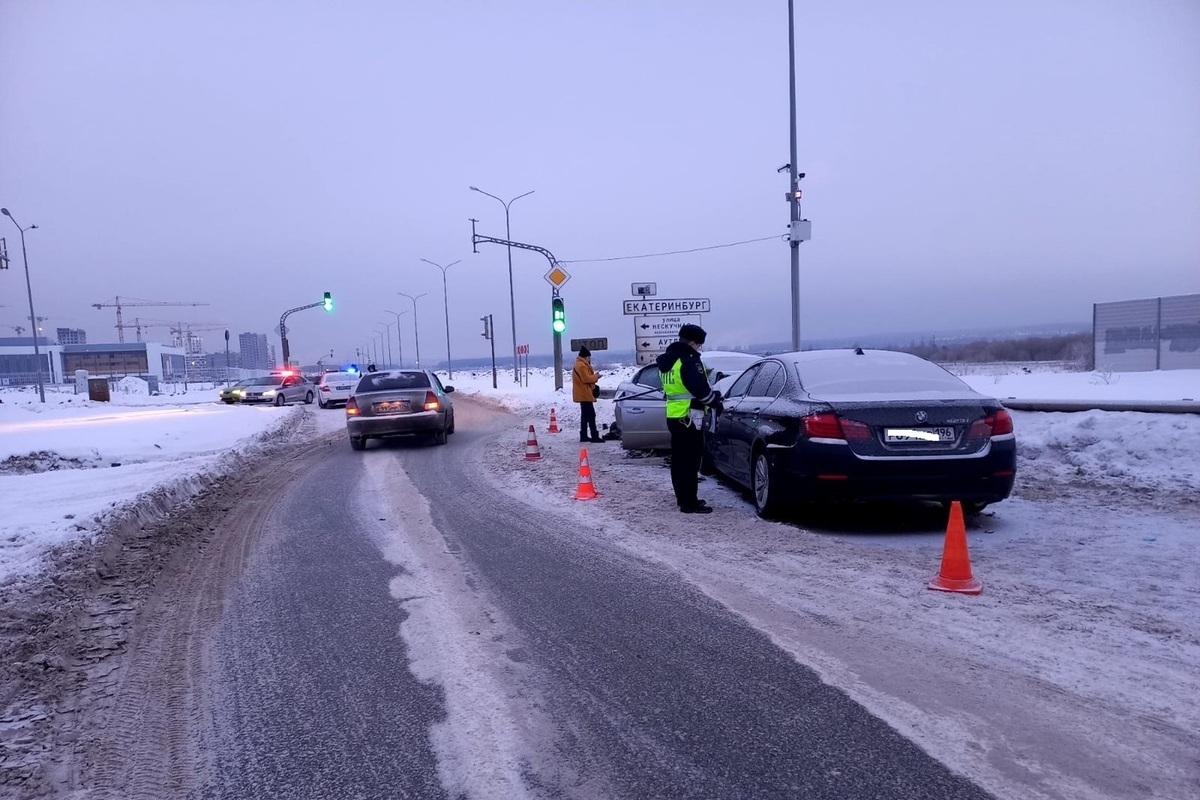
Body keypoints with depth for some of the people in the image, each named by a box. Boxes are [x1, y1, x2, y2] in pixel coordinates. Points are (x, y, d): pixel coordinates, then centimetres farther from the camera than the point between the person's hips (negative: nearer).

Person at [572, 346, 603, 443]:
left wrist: (594, 377, 9)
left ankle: (584, 436, 17)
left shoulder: (579, 365, 19)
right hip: (585, 394, -11)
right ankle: (594, 436, -13)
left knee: (585, 415, 13)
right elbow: (586, 379, -22)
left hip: (583, 394, 11)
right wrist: (595, 376, -8)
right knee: (591, 415, -11)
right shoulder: (582, 366, -16)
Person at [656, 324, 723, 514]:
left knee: (679, 459, 15)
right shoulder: (689, 359, -15)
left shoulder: (667, 360, 15)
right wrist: (716, 403, -5)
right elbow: (700, 389, -21)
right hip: (689, 417, -9)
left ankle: (683, 498, 24)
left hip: (673, 415, 9)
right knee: (690, 460, -6)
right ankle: (689, 503, -4)